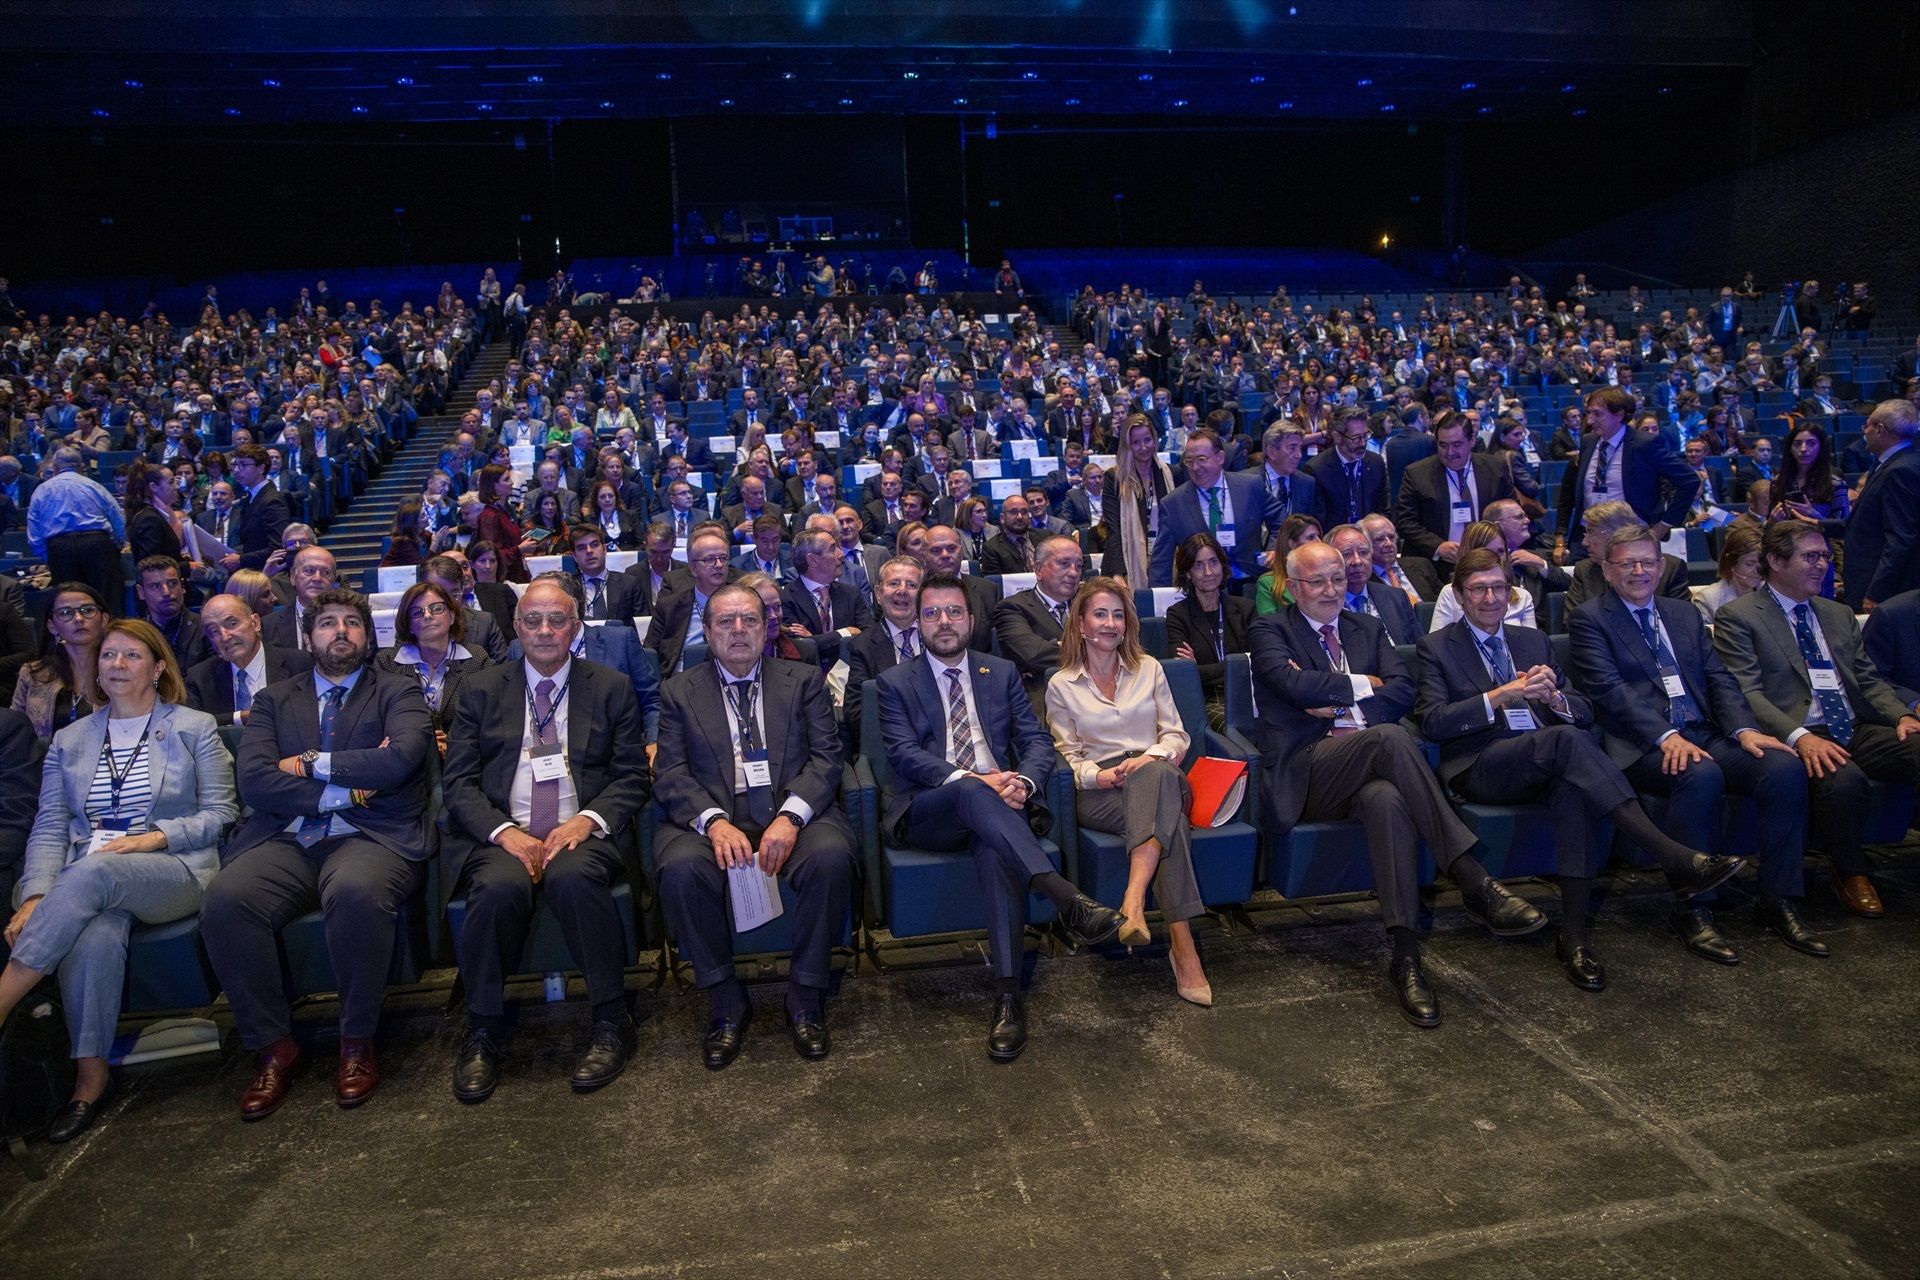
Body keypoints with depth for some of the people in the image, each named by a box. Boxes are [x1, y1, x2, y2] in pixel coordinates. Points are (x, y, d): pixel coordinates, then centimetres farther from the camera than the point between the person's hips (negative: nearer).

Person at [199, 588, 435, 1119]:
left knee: (356, 892, -37)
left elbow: (400, 759, -8)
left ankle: (357, 1044, -15)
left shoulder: (398, 692, 13)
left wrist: (310, 764, -1)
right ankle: (274, 1047, -9)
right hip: (285, 841, 3)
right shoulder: (274, 700, 20)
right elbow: (254, 781, 4)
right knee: (224, 900, -28)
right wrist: (344, 790, -6)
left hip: (371, 837, -3)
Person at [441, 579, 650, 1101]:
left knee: (573, 876, -35)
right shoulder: (479, 690, 15)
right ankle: (482, 1032, -13)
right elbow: (459, 781, 7)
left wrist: (587, 820, -12)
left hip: (581, 834, -1)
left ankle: (611, 1023, -19)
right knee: (501, 886, -33)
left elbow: (633, 776, 8)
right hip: (501, 836, 1)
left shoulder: (612, 689, 14)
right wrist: (504, 831, -12)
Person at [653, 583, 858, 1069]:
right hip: (712, 821, 0)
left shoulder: (804, 680, 15)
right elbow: (671, 774, 4)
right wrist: (714, 821, -16)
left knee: (831, 856, -32)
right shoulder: (680, 691, 15)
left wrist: (790, 817, -15)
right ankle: (726, 1004, -11)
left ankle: (805, 1000, -12)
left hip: (794, 815, 0)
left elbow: (825, 758, 3)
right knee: (680, 868, -32)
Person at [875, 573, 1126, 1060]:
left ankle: (1008, 992, -40)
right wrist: (971, 779, -21)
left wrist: (1022, 782, -15)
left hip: (995, 803, 2)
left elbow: (1038, 741, 9)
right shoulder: (895, 682, 11)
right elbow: (904, 754, -4)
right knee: (972, 792, -37)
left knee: (996, 845, -36)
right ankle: (1068, 899, -48)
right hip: (926, 811, -1)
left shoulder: (1002, 673, 19)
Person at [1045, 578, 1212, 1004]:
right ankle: (1182, 944, -44)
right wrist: (1098, 775, -14)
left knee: (1155, 774, -39)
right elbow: (1067, 755, 9)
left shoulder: (1148, 668, 16)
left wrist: (1151, 757, -11)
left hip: (1156, 773, 2)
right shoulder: (1062, 685, 11)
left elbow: (1176, 735, 12)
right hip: (1100, 791, -1)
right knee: (1163, 812, -36)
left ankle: (1133, 904, -50)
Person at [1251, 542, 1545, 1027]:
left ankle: (1406, 957, -38)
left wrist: (1340, 705, -7)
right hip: (1304, 774, -4)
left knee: (1387, 798, -36)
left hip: (1365, 764, 4)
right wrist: (1363, 685, 0)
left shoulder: (1369, 628, 23)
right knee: (1389, 736, -34)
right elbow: (1296, 684, -12)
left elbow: (1403, 692, 7)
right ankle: (1473, 882, -36)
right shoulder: (1270, 630, 9)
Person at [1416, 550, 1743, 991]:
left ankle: (1574, 933, -32)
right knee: (1565, 739, -34)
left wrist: (1553, 696, -7)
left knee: (1575, 788, -34)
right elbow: (1432, 722, -6)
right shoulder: (1437, 646, 9)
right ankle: (1675, 859, -39)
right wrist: (1499, 696, -17)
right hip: (1481, 768, -4)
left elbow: (1585, 714, 16)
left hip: (1546, 765, 4)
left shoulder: (1533, 640, 23)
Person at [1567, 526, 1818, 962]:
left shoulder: (1685, 615, 23)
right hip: (1642, 746, -6)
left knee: (1786, 766, -20)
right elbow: (1609, 690, -10)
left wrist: (1745, 729, -6)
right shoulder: (1589, 619, 3)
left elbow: (1719, 679, 14)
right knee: (1700, 775, -35)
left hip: (1708, 735, 6)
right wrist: (1665, 736, -23)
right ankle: (1691, 910, -23)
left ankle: (1777, 901, -9)